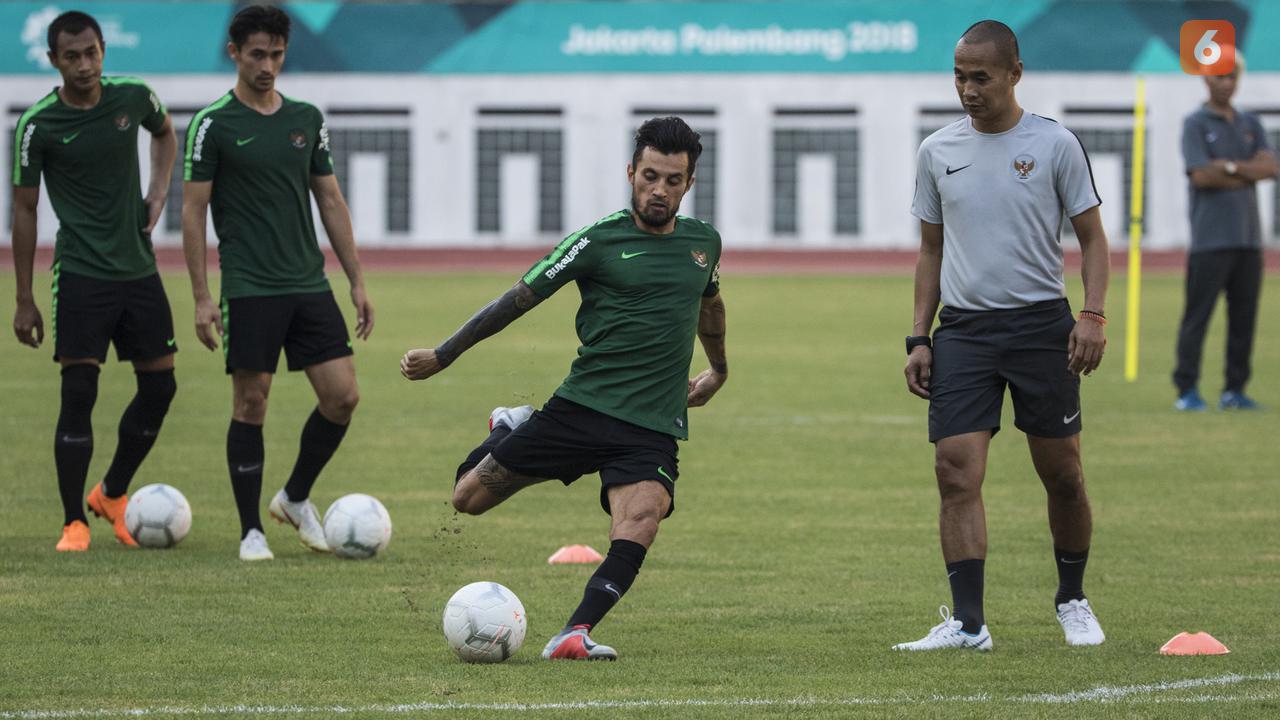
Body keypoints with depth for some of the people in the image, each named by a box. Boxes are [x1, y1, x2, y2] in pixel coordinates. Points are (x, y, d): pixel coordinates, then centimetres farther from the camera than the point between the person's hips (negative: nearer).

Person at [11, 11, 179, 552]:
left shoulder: (133, 97, -1)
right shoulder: (38, 126, -10)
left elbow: (165, 132, 24)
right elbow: (24, 209, -3)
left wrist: (159, 192, 6)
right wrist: (24, 301, -2)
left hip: (139, 269, 5)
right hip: (81, 276, -4)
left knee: (160, 388, 7)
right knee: (78, 394, -11)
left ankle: (113, 495, 27)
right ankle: (74, 523, -3)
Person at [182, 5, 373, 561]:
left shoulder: (307, 120, 10)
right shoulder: (213, 124, -4)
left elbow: (331, 202, 15)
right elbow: (193, 211, -4)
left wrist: (357, 281, 10)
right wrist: (201, 298, -9)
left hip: (310, 285, 5)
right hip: (249, 289, -5)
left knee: (342, 395, -2)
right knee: (251, 405, -2)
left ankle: (296, 498, 18)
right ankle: (251, 530, 7)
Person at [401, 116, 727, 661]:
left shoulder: (703, 241, 11)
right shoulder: (599, 241, -3)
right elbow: (520, 298, 1)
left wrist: (718, 371, 48)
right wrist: (442, 355, 0)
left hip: (653, 428, 1)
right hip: (582, 407, -1)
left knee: (640, 520, -28)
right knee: (468, 498, 1)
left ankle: (576, 634, -32)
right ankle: (512, 430, 31)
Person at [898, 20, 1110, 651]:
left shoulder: (1054, 145, -2)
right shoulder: (938, 151, 7)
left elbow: (1091, 238, 3)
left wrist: (1092, 315, -11)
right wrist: (918, 340, 8)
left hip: (1042, 323, -2)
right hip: (962, 331, 2)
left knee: (1062, 473, 4)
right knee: (956, 470, -10)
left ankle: (1072, 601, 24)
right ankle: (967, 622, -10)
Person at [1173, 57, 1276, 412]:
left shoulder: (1250, 125, 17)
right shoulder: (1196, 124, 1)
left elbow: (1270, 167, 3)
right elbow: (1201, 176, -11)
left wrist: (1229, 166, -10)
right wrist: (1249, 174, -4)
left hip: (1248, 237, 5)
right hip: (1210, 238, -5)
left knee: (1244, 316, 5)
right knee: (1197, 315, -6)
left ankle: (1235, 389, 10)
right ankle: (1186, 390, -5)